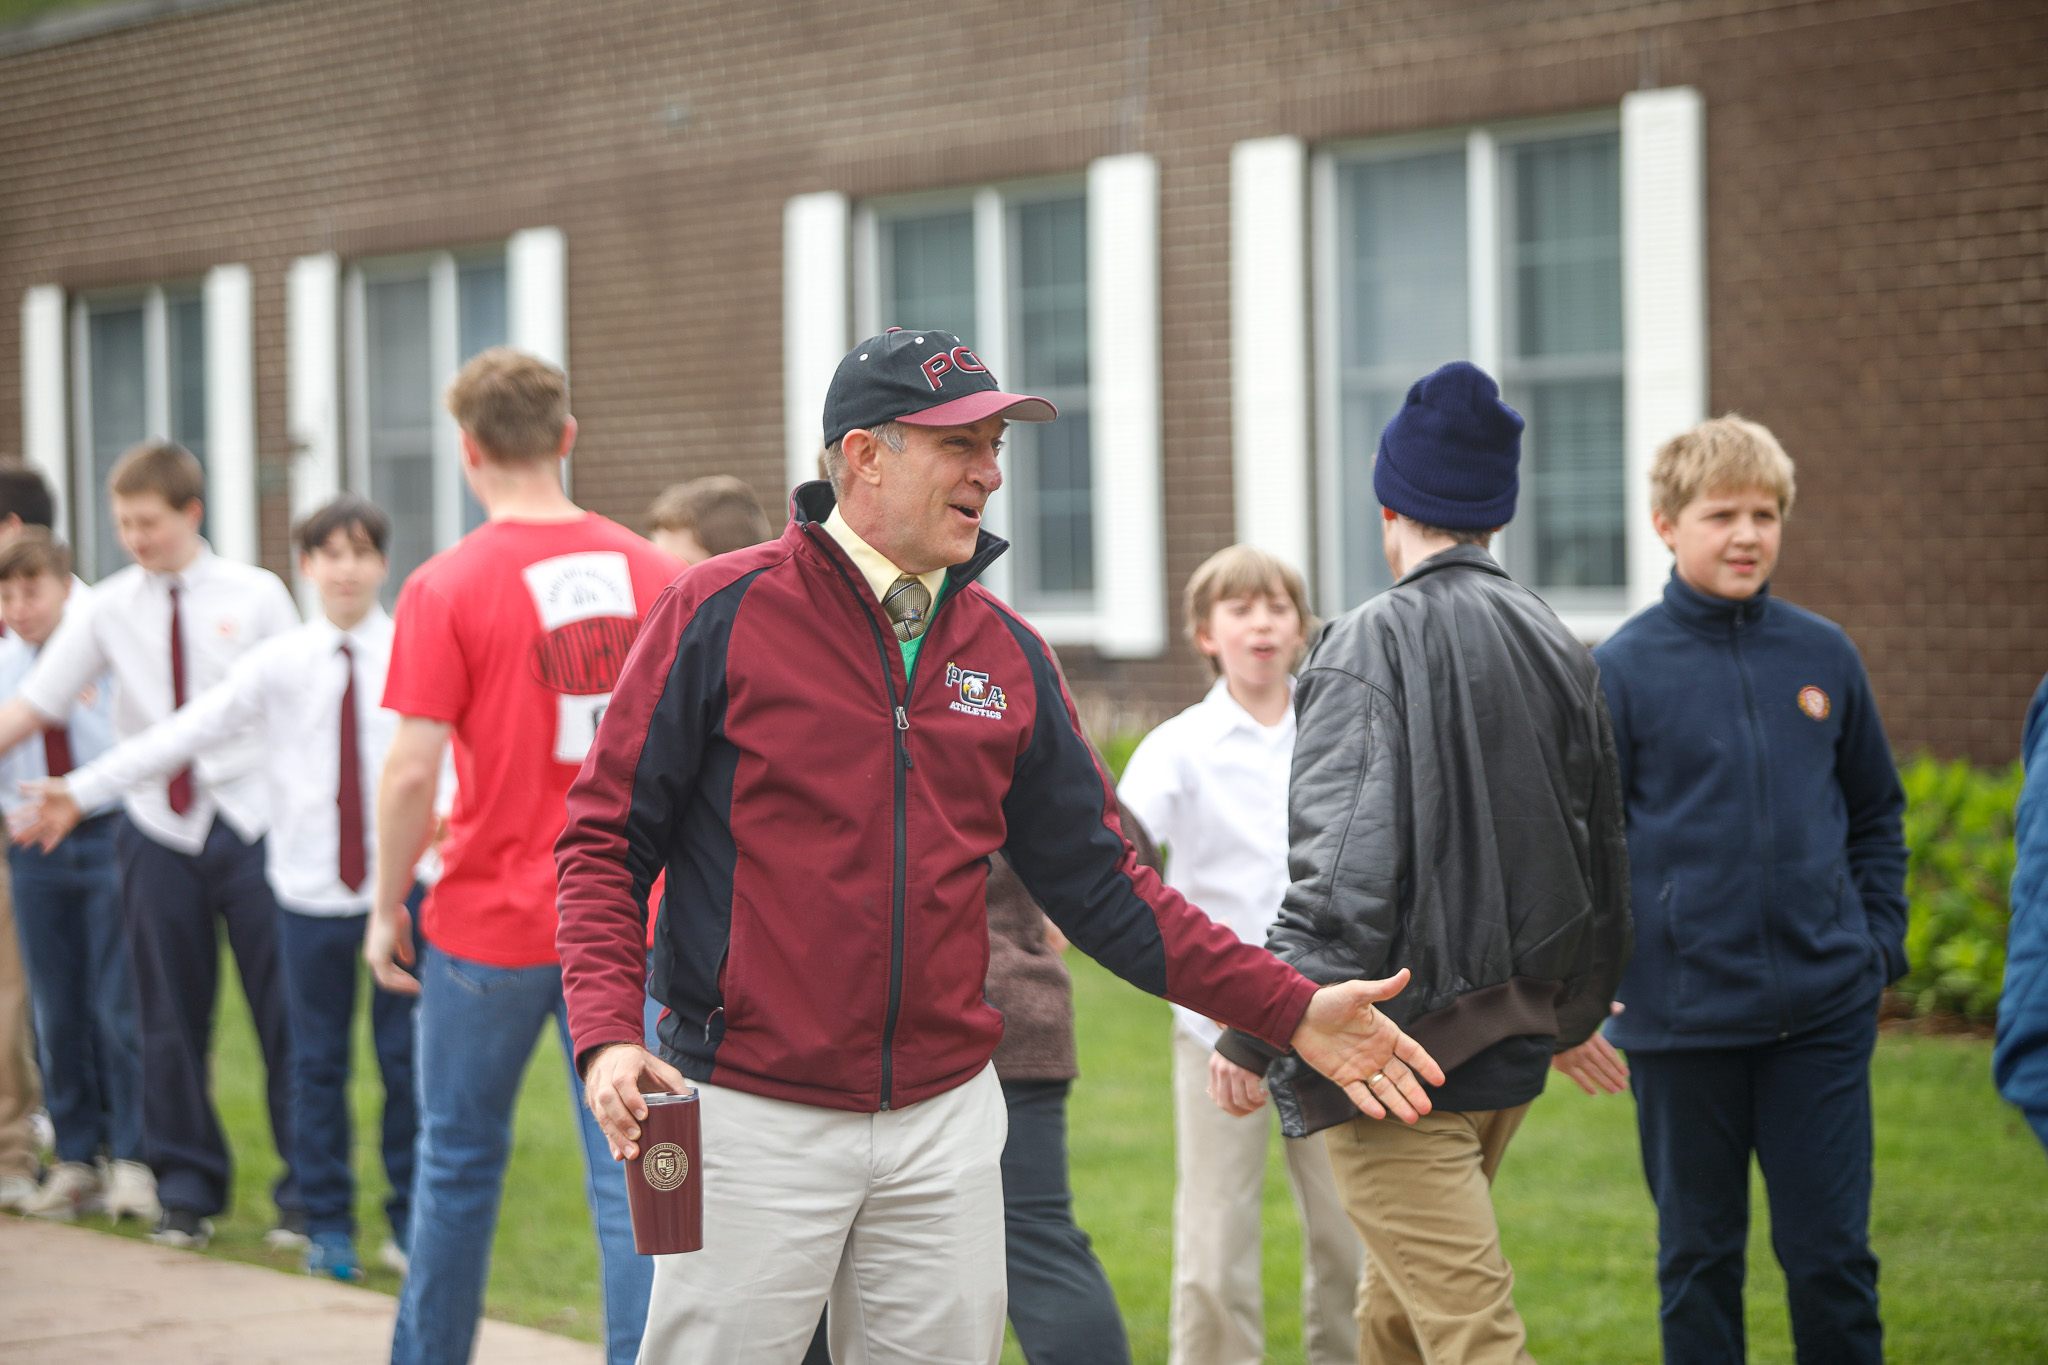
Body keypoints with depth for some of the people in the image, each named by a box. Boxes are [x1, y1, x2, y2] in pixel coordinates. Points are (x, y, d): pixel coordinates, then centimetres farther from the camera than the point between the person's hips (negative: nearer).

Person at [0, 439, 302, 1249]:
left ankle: (305, 1193, 12)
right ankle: (186, 1190, 21)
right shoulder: (109, 610, 3)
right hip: (160, 833, 2)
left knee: (284, 1014, 2)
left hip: (252, 825, -2)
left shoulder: (254, 597, -1)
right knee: (170, 1021, 7)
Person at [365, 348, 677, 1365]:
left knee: (459, 1161, 14)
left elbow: (413, 768, -14)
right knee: (628, 1172, 4)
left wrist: (388, 903, -2)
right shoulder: (650, 571, 2)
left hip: (492, 919, -3)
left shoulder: (447, 587, -11)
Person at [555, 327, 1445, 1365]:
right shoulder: (722, 614, -5)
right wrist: (607, 1035, -19)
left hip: (947, 1123, 5)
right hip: (753, 1115, -4)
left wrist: (1289, 1010, 6)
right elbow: (606, 840, -4)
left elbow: (1097, 881, 12)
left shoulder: (1007, 656, 9)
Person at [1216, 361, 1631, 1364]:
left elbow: (1344, 874, -22)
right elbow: (1604, 857, 17)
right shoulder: (1560, 649, 9)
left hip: (1399, 1054, -8)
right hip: (1513, 1048, 8)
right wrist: (1575, 1011, 31)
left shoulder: (1371, 645, -14)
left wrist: (1254, 1034, -16)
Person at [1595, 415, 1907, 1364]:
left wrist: (1880, 941, 5)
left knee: (1831, 1253, 3)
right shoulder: (1623, 669, -4)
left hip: (1824, 1011, 2)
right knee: (1698, 1257, 10)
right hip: (1681, 1017, -2)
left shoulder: (1823, 656, 4)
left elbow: (1876, 814, 15)